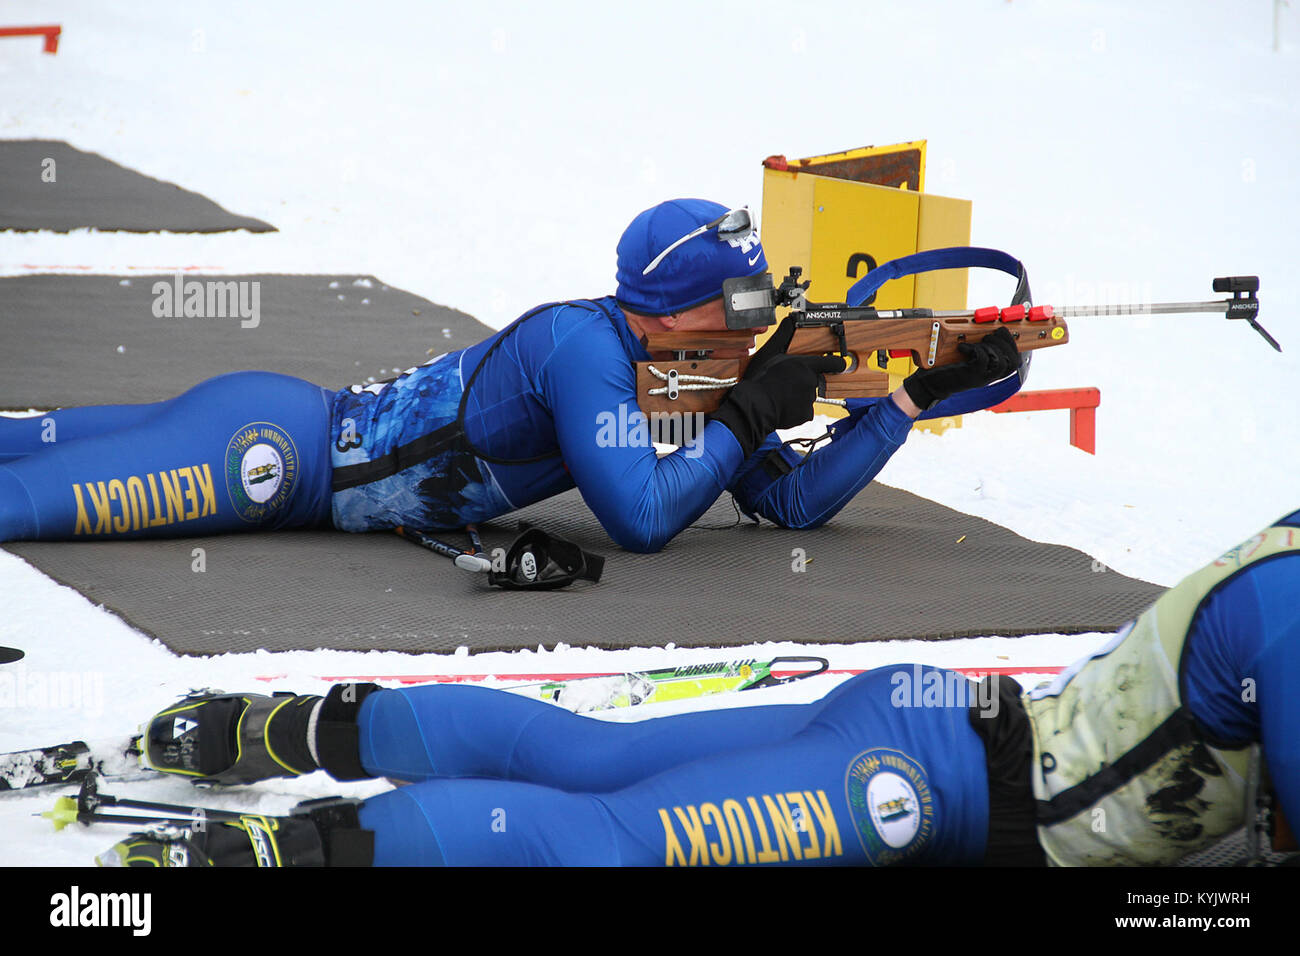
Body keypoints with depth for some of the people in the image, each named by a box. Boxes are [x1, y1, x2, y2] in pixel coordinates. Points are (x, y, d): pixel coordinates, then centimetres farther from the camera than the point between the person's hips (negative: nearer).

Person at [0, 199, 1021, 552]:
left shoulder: (670, 367, 5)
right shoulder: (581, 345, -21)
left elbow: (795, 502, 8)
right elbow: (642, 519, -27)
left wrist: (920, 395, 0)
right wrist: (749, 417, -18)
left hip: (285, 420, 8)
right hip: (266, 454, -8)